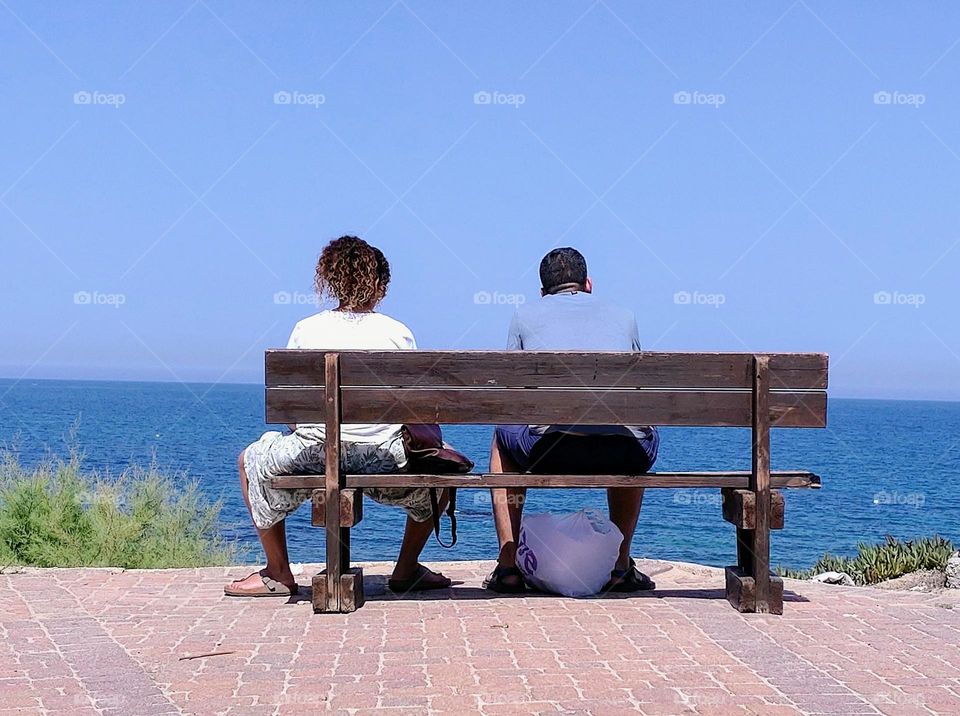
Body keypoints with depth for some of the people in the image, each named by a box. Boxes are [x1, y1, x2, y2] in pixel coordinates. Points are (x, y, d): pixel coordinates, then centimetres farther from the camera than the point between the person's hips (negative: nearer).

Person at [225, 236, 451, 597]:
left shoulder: (306, 330, 3)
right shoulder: (399, 333, 2)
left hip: (314, 454, 0)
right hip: (386, 457, 0)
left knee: (251, 459, 30)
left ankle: (278, 573, 31)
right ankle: (406, 569, 32)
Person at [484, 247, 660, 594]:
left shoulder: (525, 315, 22)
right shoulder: (623, 316, 28)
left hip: (550, 449, -1)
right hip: (622, 455, 2)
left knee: (503, 438, 33)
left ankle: (508, 567, 25)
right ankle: (621, 567, 34)